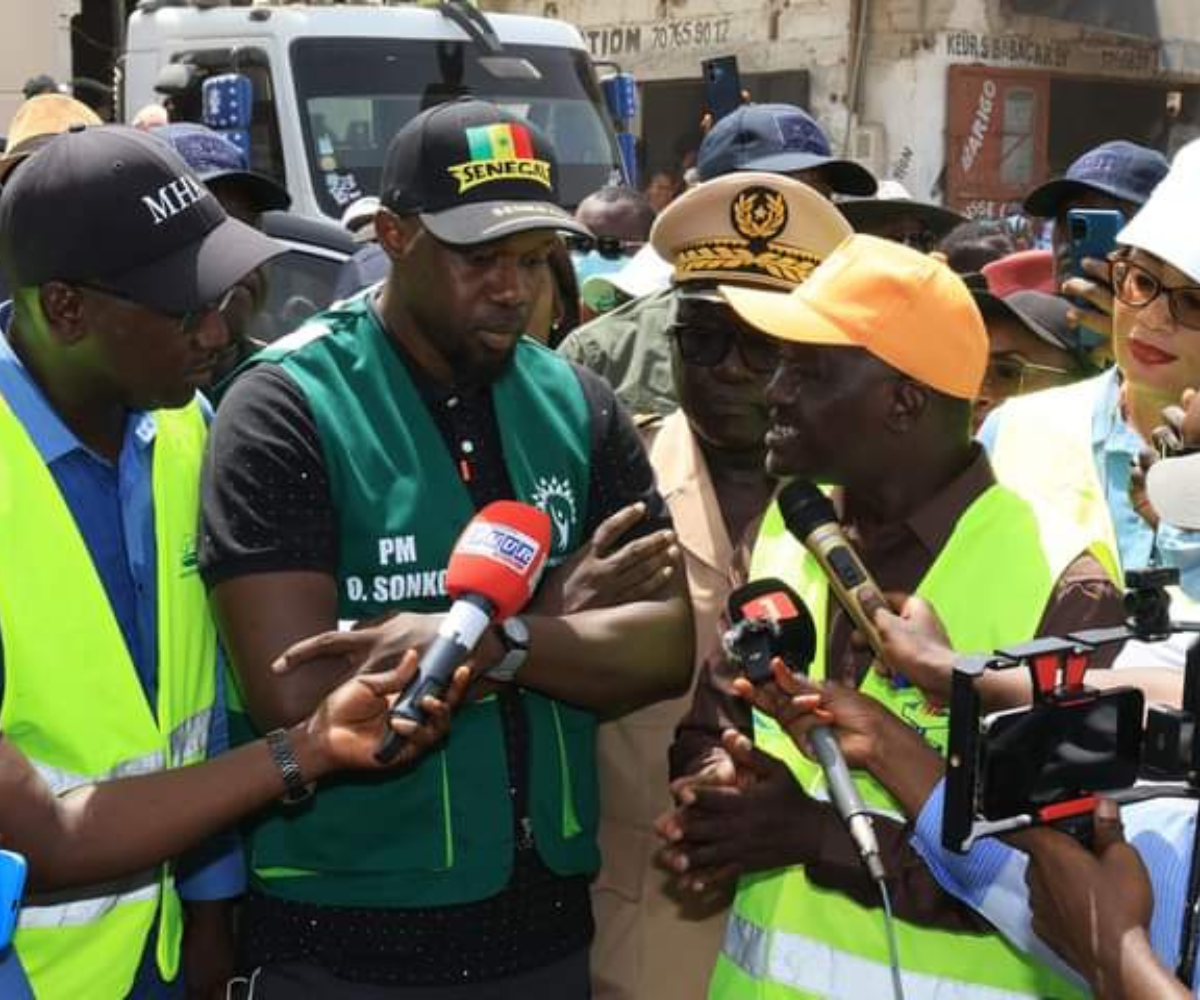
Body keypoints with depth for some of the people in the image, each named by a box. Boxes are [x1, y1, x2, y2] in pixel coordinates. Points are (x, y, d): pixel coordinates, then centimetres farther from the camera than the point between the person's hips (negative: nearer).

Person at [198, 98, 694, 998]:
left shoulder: (577, 405, 2)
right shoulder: (288, 409, -12)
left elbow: (667, 648, -4)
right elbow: (296, 695, -22)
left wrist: (495, 640, -22)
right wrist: (565, 611, -14)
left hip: (550, 920, 5)